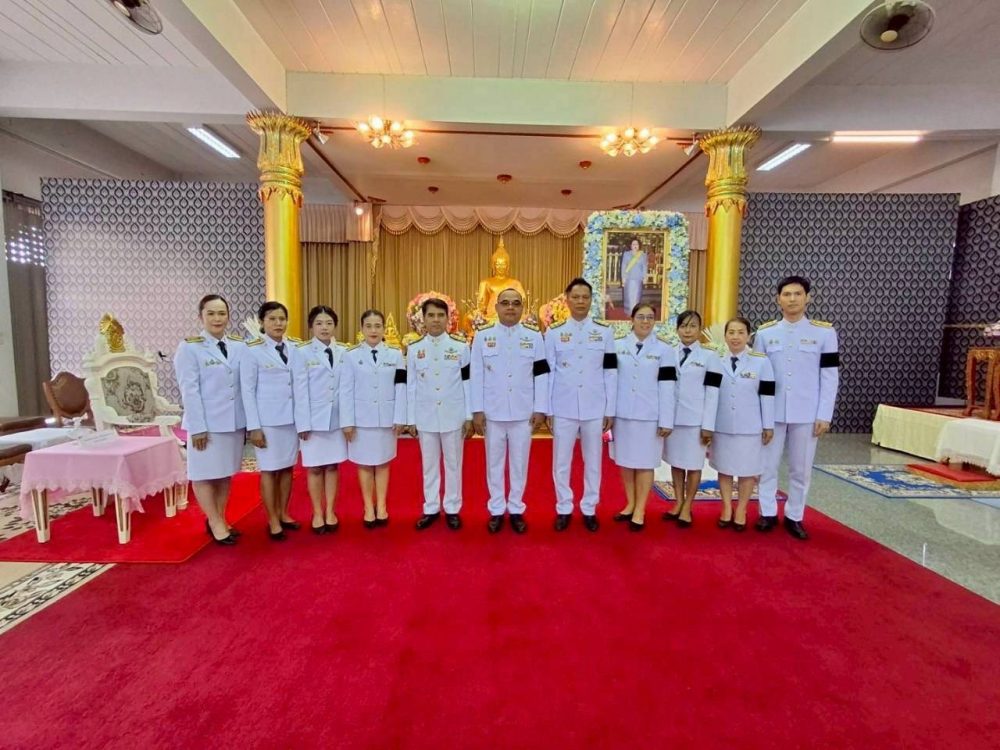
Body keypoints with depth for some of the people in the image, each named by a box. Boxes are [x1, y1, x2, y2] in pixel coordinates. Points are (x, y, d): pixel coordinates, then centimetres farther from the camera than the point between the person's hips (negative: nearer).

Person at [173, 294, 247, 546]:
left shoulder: (240, 346, 5)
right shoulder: (189, 348, -5)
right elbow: (189, 391, -10)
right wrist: (198, 427, -13)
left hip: (234, 422, 4)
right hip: (206, 423, -4)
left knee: (226, 473, 14)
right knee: (205, 474, 6)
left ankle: (219, 520, 28)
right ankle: (215, 523, 20)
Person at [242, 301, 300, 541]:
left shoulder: (296, 347, 4)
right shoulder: (253, 350, -6)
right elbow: (248, 390, -6)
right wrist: (254, 426, -9)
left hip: (292, 417, 4)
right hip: (267, 419, -4)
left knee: (287, 467, 12)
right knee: (269, 469, 4)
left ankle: (283, 514, 28)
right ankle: (272, 521, 18)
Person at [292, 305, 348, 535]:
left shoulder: (343, 352, 3)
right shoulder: (302, 353, -4)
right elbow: (300, 391, -6)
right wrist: (303, 423, -9)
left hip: (337, 417, 2)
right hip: (314, 418, -2)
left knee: (333, 466, 10)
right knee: (315, 467, 7)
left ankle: (330, 512, 23)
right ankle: (317, 513, 22)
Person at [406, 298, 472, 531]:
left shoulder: (461, 346, -1)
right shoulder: (414, 349, 3)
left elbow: (467, 383, -1)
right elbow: (411, 386, 4)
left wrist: (469, 417, -3)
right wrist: (410, 419, 3)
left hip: (453, 416, -1)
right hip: (425, 417, 2)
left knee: (453, 464, 8)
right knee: (429, 465, 11)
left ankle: (452, 509, 22)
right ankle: (431, 508, 25)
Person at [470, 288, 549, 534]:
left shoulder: (534, 336, 2)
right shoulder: (483, 336, 0)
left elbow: (541, 375, 0)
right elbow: (476, 376, -1)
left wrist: (540, 409, -5)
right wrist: (477, 410, -5)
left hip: (523, 412, 0)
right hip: (492, 412, 0)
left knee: (519, 463, 10)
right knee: (494, 463, 10)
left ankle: (516, 509, 25)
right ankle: (496, 510, 25)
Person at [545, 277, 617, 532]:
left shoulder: (604, 332, 4)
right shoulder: (553, 333, 2)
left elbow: (610, 373, 3)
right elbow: (548, 374, 1)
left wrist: (610, 410, 0)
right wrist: (547, 410, -1)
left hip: (594, 409, 1)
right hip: (563, 409, 0)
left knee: (593, 462, 11)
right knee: (561, 462, 8)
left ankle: (589, 509, 26)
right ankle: (564, 509, 24)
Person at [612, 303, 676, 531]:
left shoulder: (664, 349, 0)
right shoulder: (618, 346, 5)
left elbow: (667, 388, -3)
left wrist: (666, 421, -7)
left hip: (649, 416, -2)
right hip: (622, 414, 2)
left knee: (644, 463, 5)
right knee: (625, 461, 12)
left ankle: (640, 510, 17)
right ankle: (630, 504, 28)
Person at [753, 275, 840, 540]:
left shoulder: (824, 333, 1)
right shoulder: (765, 333, 3)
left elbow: (830, 377, 0)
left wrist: (825, 416, -5)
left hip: (807, 414, 0)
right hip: (771, 412, 1)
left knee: (801, 468, 9)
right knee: (767, 464, 7)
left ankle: (794, 516, 24)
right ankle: (768, 513, 22)